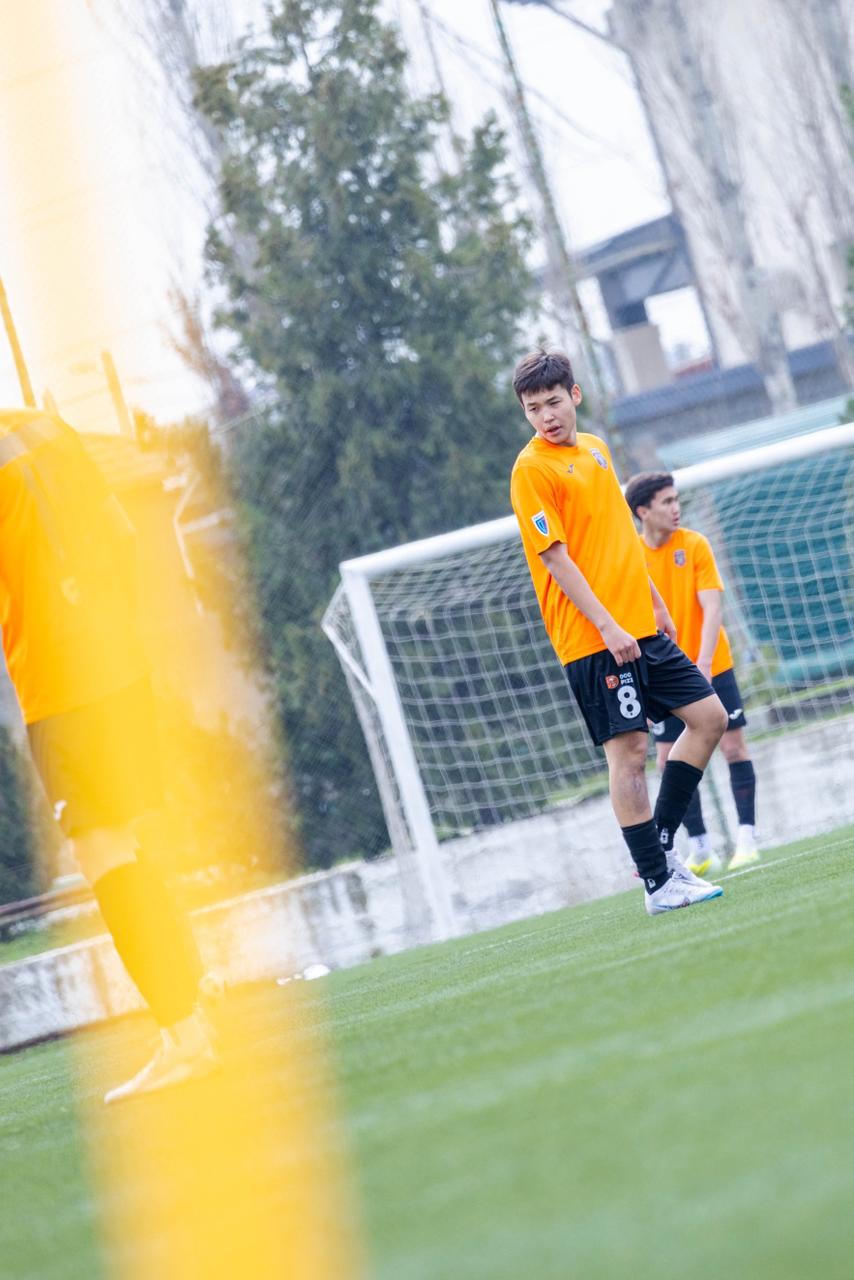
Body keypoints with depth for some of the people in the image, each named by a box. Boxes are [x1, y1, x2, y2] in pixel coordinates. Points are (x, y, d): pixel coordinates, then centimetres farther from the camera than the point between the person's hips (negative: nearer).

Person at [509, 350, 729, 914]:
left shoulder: (595, 449, 14)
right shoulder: (531, 468, -10)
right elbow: (554, 557, -15)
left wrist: (657, 604, 21)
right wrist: (607, 626, -20)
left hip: (641, 627, 8)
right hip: (594, 638, -8)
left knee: (709, 716, 8)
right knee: (629, 751, -8)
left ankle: (661, 844, 14)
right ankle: (658, 883, -2)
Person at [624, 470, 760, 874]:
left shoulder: (694, 544, -7)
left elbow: (712, 606, -14)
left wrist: (704, 661, -25)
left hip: (711, 667, -1)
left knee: (733, 745, -5)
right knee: (670, 760, 0)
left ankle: (747, 837, 3)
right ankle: (700, 850, 9)